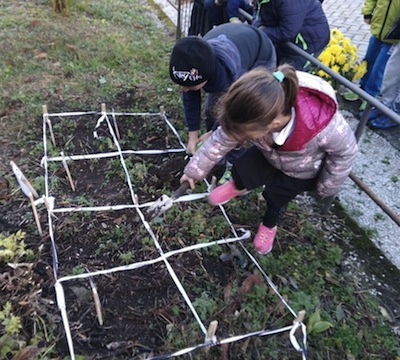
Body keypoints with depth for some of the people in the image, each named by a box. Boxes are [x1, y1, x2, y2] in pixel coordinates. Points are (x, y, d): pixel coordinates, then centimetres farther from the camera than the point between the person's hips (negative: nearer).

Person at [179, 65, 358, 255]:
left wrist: (326, 187, -9)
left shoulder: (324, 127, -47)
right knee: (241, 169, -16)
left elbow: (346, 151, -23)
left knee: (275, 194, -11)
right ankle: (239, 186, 24)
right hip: (271, 157, 3)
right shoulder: (255, 115, -36)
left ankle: (270, 225, 26)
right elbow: (220, 140, -20)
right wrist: (194, 170, -9)